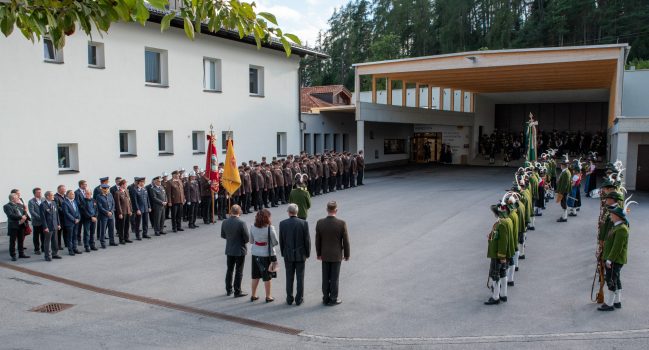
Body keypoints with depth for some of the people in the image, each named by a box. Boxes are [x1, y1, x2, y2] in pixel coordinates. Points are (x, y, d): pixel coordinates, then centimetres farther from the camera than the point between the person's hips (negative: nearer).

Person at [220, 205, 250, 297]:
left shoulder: (225, 222, -6)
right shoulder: (241, 223, -22)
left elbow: (223, 236, 6)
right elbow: (247, 238, -18)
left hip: (229, 250, 5)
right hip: (240, 250, -5)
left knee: (229, 270, 18)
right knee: (239, 272, 6)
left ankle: (228, 290, 28)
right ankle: (237, 292, 12)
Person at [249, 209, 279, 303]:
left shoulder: (253, 227, -5)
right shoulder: (270, 228, -19)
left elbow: (251, 241, 5)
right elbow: (275, 242, -11)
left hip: (255, 254, 4)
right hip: (267, 254, -4)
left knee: (255, 276, 16)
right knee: (267, 277, 8)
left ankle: (253, 295, 24)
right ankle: (268, 296, 17)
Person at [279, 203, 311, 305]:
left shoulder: (282, 224, -7)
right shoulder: (304, 223, -10)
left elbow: (281, 241, -1)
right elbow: (307, 240, -7)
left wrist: (283, 253, 11)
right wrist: (307, 253, 4)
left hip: (288, 255, 1)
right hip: (300, 255, -1)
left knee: (289, 278, 11)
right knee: (300, 277, 8)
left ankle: (289, 299, 19)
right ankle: (299, 299, 13)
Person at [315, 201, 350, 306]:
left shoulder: (320, 223, -9)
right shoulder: (342, 223, -17)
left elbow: (317, 240, -1)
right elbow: (345, 241, -9)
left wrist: (318, 253, 12)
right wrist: (347, 254, 4)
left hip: (325, 255, 2)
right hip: (337, 255, -2)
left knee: (325, 278, 12)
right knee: (334, 278, 7)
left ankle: (326, 298, 21)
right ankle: (333, 299, 16)